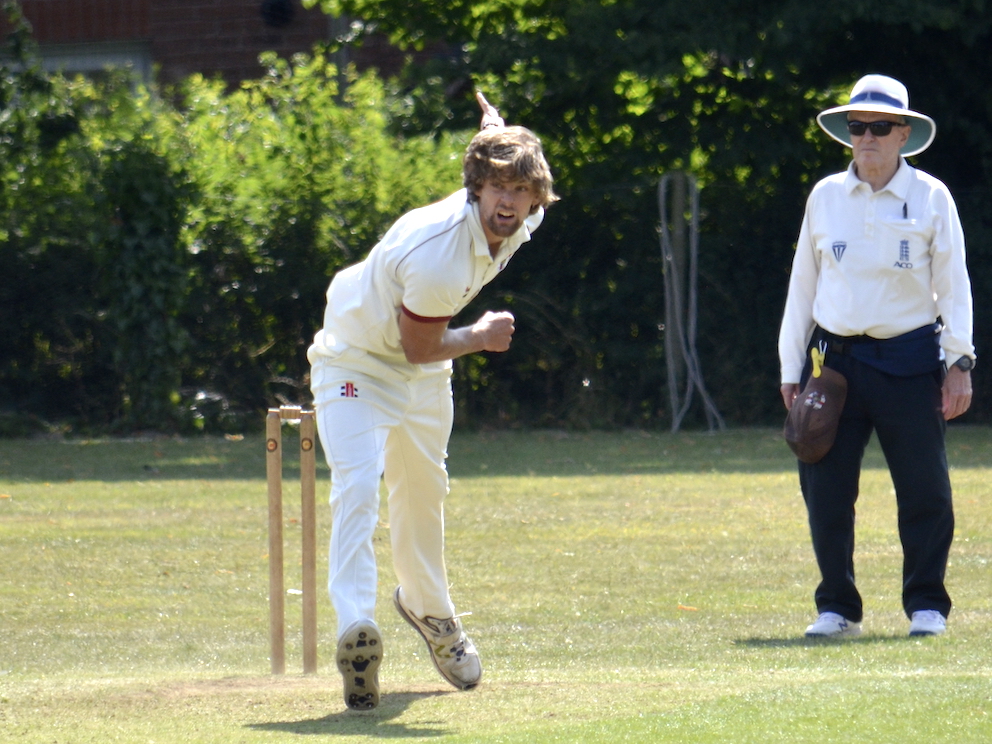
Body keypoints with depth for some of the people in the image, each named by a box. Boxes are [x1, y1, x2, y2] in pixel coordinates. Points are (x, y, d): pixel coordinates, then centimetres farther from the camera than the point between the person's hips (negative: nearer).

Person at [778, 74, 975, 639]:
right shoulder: (825, 197, 9)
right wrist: (792, 368, 9)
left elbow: (953, 283, 2)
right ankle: (837, 608, 12)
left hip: (909, 360, -2)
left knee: (925, 489, -2)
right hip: (835, 355, 2)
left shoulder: (931, 198, 2)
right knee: (826, 490, 0)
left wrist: (959, 362, -5)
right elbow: (803, 284, 13)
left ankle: (927, 606, 12)